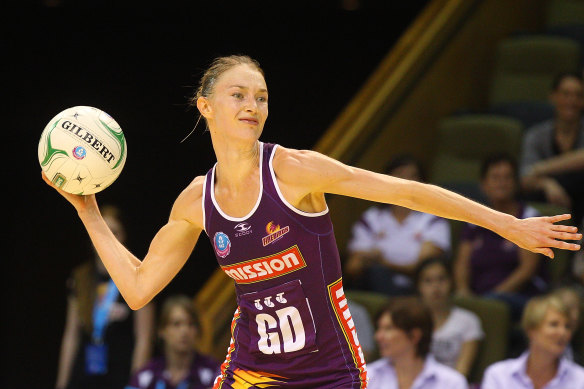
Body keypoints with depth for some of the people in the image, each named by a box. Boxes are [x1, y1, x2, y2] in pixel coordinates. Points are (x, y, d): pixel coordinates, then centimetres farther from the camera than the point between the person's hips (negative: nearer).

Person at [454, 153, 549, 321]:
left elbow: (528, 267, -2)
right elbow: (462, 263, 10)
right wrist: (463, 289, -12)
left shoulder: (528, 217, 8)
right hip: (477, 296, 3)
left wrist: (498, 292, -14)